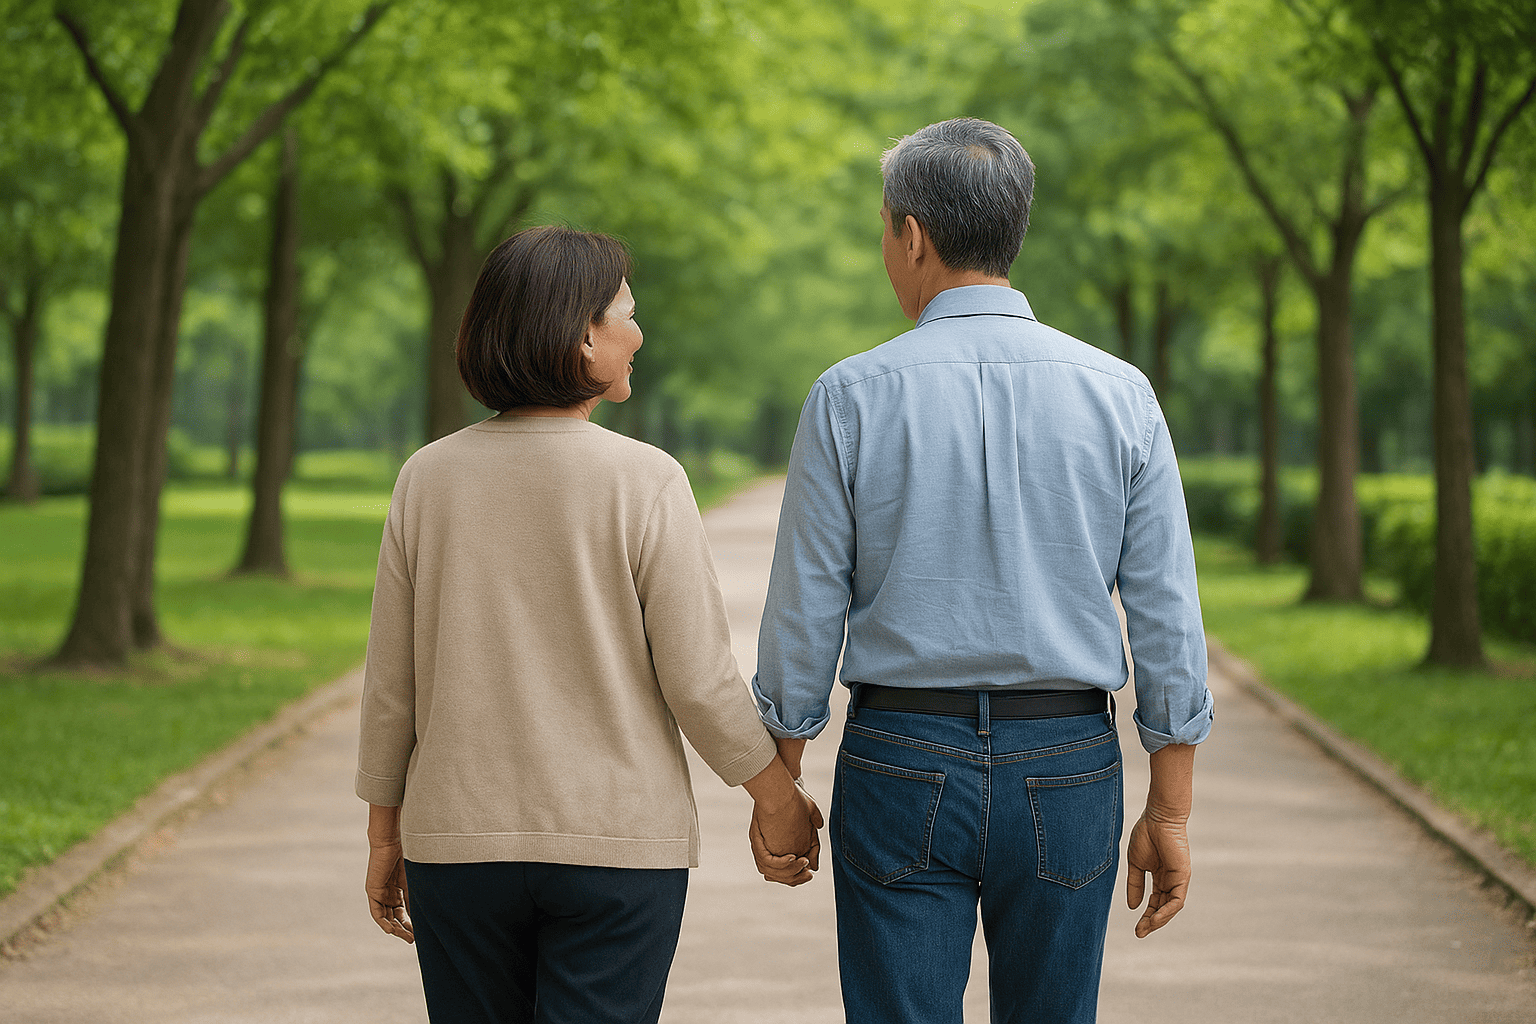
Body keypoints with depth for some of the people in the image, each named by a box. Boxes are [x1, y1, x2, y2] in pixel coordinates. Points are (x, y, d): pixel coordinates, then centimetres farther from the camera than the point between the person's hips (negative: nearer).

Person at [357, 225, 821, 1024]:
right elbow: (698, 679, -10)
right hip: (617, 840, -3)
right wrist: (776, 798, 5)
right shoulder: (644, 482, -11)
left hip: (459, 839, 3)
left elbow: (391, 682, 2)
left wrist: (384, 835, 13)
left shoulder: (429, 478, -2)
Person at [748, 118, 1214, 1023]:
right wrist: (1170, 812, 6)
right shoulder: (1120, 395, -1)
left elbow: (805, 611, -1)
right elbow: (1168, 619, 0)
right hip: (1066, 772, 2)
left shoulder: (851, 397, -5)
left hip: (901, 758, -1)